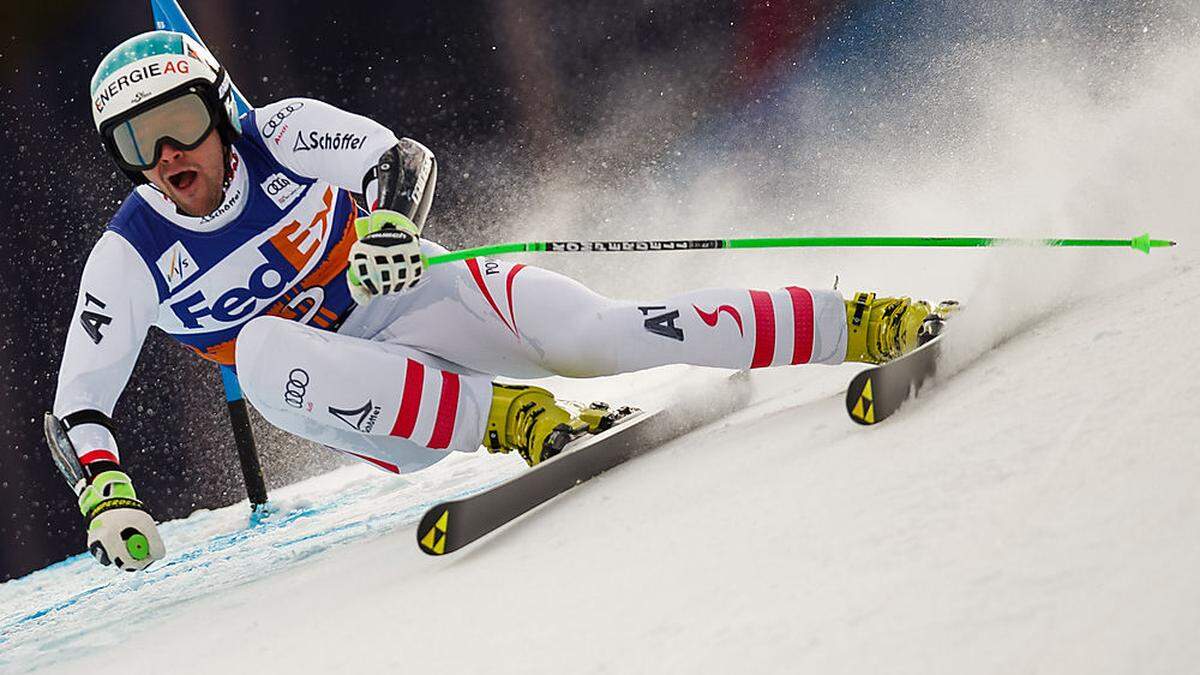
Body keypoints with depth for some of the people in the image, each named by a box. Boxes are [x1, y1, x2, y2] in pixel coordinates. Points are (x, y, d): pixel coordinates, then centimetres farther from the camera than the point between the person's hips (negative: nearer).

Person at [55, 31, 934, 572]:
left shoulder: (279, 137, -9)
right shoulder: (130, 261, -8)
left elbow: (403, 158, -7)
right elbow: (79, 403, -8)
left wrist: (393, 218, -30)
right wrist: (106, 492, -26)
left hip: (422, 294, 0)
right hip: (362, 400, 1)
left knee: (594, 333, -25)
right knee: (264, 349, -33)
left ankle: (858, 326, -21)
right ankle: (510, 418, -34)